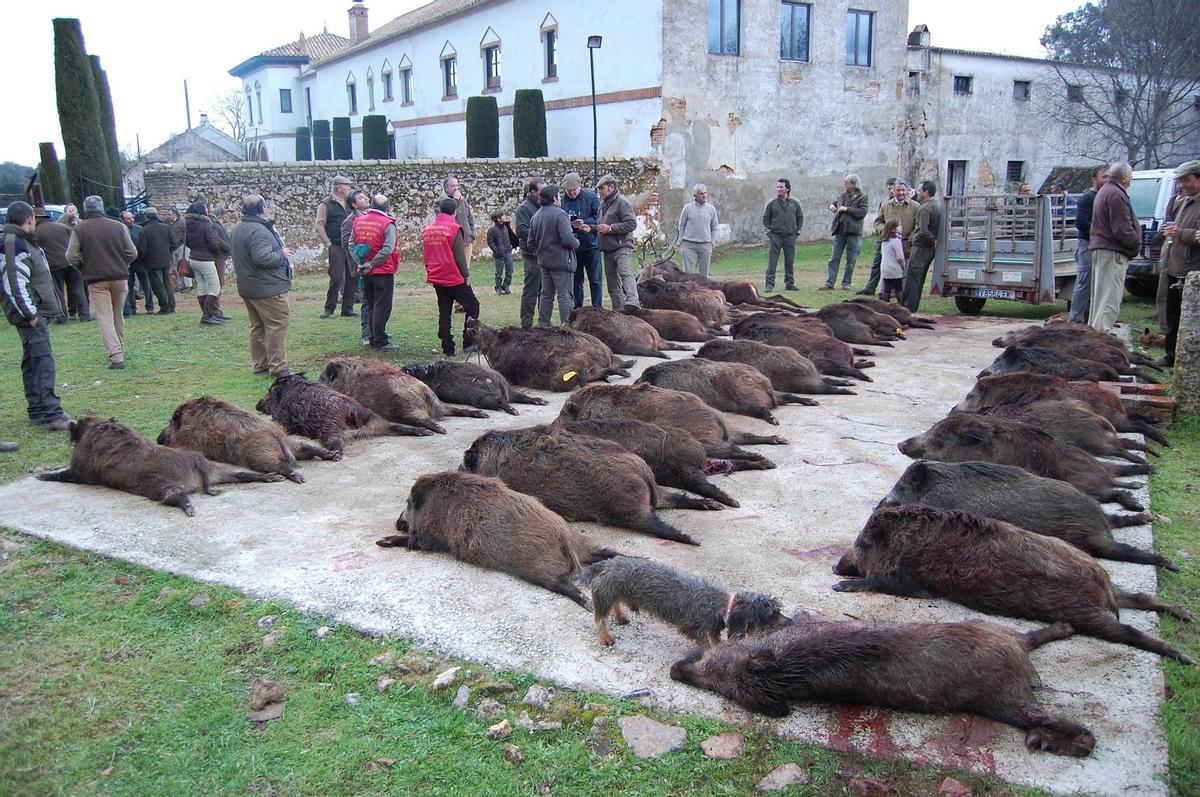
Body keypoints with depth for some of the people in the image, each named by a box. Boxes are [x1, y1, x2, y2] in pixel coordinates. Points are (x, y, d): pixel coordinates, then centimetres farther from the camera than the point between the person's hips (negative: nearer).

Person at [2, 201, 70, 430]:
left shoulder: (24, 241, 17)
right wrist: (30, 314, -20)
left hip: (36, 312, 11)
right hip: (31, 314, -11)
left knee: (32, 362, 13)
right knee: (43, 361, -13)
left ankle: (36, 411, 20)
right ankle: (51, 414, -15)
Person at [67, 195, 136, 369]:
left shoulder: (79, 229, -3)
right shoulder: (118, 226, 2)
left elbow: (72, 257, -6)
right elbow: (132, 253, 2)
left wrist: (85, 269, 12)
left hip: (96, 280, -2)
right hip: (120, 277, 2)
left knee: (105, 319, -3)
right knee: (118, 316, 17)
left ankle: (116, 357, -14)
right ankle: (120, 351, 27)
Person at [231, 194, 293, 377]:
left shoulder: (238, 228, 14)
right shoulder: (258, 230, -19)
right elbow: (263, 258, -28)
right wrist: (282, 255, -11)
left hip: (247, 287, 10)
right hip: (268, 288, -10)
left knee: (258, 326, 15)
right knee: (278, 324, -6)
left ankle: (260, 364, 22)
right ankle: (277, 366, -6)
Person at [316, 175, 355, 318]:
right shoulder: (326, 204, -2)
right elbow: (319, 225, -6)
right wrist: (328, 243, -11)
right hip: (336, 248, -6)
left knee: (353, 277, 4)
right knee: (336, 278, -8)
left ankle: (348, 308, 12)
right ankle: (329, 309, 4)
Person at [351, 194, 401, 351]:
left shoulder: (358, 221, 6)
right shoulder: (387, 224, -12)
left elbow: (351, 245, 6)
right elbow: (388, 249, -20)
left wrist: (361, 263, 2)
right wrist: (372, 265, -14)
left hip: (365, 272, 6)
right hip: (383, 272, -6)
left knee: (371, 306, 17)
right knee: (382, 308, -1)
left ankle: (373, 338, 22)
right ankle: (380, 342, -1)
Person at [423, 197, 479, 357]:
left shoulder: (427, 230, 8)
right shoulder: (454, 228, -11)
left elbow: (425, 254, 13)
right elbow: (460, 255, -13)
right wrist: (466, 275, -4)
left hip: (436, 279, 6)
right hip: (454, 278, -6)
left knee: (444, 312, 10)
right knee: (472, 306, 6)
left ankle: (448, 348, 9)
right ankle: (469, 342, -1)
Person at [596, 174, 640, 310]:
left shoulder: (622, 202, -7)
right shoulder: (603, 204, 20)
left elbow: (631, 224, -16)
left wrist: (610, 228, -17)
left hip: (622, 247, -9)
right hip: (607, 249, 9)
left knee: (625, 273, -28)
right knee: (612, 282, 10)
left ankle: (633, 303, -42)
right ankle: (618, 311, 17)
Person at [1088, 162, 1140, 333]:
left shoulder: (1104, 191, 17)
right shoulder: (1116, 195, -16)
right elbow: (1122, 229, -20)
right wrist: (1136, 243, -4)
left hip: (1100, 247, 11)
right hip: (1113, 251, -11)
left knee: (1100, 295, 17)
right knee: (1110, 299, -12)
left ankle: (1093, 329, 24)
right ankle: (1100, 332, -17)